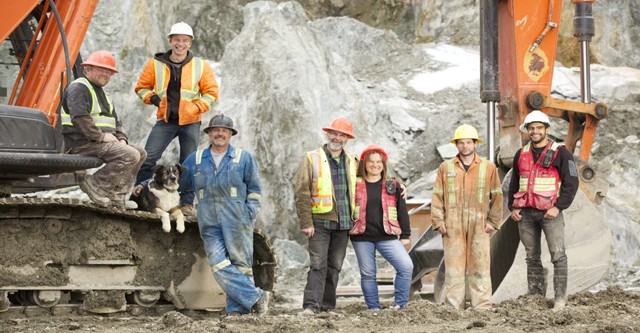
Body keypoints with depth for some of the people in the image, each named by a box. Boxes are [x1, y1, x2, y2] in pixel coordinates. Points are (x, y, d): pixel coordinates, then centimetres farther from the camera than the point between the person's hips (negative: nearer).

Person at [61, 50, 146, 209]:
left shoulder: (102, 94, 26)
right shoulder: (78, 88, -8)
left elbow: (116, 121, 28)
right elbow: (79, 117, -22)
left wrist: (121, 138, 7)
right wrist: (101, 136, -20)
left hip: (100, 142, 11)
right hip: (83, 143, -11)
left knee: (140, 153, 9)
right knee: (131, 156, -23)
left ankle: (117, 195, 1)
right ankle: (95, 184, -18)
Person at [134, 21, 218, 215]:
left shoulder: (200, 66, 2)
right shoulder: (155, 64, 1)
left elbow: (211, 92, 6)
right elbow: (142, 87, 11)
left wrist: (197, 107, -9)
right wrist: (152, 98, -9)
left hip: (190, 122, 0)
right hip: (165, 121, 0)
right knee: (148, 159, -9)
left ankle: (186, 203, 11)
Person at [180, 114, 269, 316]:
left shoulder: (244, 158, 8)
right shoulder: (195, 160, 14)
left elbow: (255, 189, 10)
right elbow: (179, 182, 25)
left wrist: (250, 214, -1)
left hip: (237, 222, -2)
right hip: (209, 224, 2)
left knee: (240, 265, -2)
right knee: (219, 266, -11)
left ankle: (237, 309, 4)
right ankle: (256, 297, -8)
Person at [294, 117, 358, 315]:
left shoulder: (352, 162, 13)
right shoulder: (311, 159, -1)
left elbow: (356, 193, 22)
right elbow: (302, 193, -5)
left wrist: (355, 221, 11)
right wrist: (306, 223, -12)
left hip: (343, 224, 5)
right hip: (320, 222, -5)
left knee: (334, 267, 7)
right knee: (318, 265, -12)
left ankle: (327, 306, 13)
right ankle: (311, 306, -15)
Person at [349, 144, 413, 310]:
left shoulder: (392, 185, 9)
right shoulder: (355, 185, 6)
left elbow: (402, 211, 9)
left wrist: (405, 235, 5)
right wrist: (346, 229, 8)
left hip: (387, 237, 0)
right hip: (362, 236, 0)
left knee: (406, 266, -14)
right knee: (367, 273, 2)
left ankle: (400, 305, -5)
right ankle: (374, 308, 11)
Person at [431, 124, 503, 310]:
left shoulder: (488, 167, 10)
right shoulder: (445, 168, 11)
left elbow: (496, 196, 11)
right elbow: (437, 196, 9)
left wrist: (493, 222, 5)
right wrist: (438, 221, 0)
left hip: (479, 226, 0)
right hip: (452, 226, 0)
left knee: (480, 268, -2)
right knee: (453, 269, -2)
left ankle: (482, 308, 0)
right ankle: (453, 309, 1)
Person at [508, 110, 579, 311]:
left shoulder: (560, 153, -2)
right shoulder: (521, 155, 14)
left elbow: (571, 182, -5)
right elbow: (514, 184, 22)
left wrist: (558, 207, -13)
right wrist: (513, 207, 9)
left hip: (550, 212, -5)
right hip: (525, 213, 5)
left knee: (558, 255, -11)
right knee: (532, 257, 8)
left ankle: (560, 296, -8)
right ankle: (535, 297, 13)